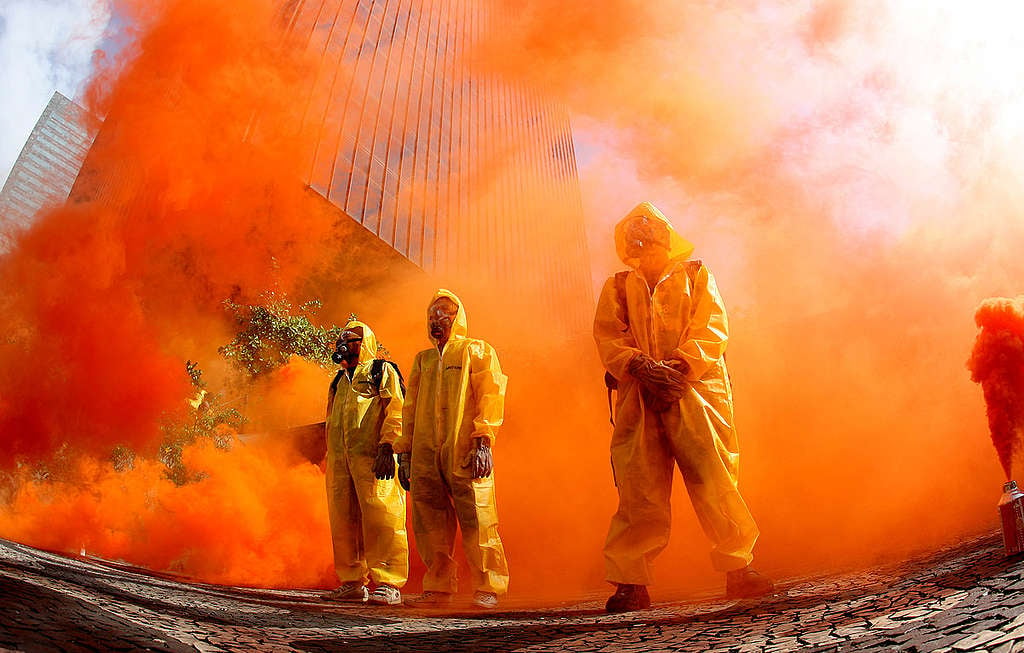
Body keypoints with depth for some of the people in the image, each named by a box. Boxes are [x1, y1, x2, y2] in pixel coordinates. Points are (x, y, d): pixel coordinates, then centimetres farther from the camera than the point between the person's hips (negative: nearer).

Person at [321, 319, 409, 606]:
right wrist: (331, 457, 20)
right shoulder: (339, 380, 27)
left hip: (374, 457, -7)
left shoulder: (383, 372, 6)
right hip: (339, 459, 7)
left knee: (380, 518, -12)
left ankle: (388, 584, -10)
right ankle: (353, 582, 13)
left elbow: (397, 411, -6)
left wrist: (387, 445, -18)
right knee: (343, 520, 5)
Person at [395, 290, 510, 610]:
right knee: (430, 523, 4)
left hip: (465, 451, -5)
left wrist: (483, 441, -15)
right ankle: (438, 588, 13)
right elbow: (411, 407, 24)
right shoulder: (422, 359, 24)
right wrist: (404, 452, 15)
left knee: (475, 518, -8)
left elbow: (490, 395, -3)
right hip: (425, 454, 5)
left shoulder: (477, 350, 9)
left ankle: (487, 588, 0)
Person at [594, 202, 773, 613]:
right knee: (639, 488, -4)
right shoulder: (618, 286, 21)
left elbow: (713, 327, 3)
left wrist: (681, 366, -14)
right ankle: (630, 583, 1)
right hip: (639, 398, 1)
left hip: (695, 390, -1)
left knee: (715, 482, -4)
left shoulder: (697, 275, 18)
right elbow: (607, 336, 7)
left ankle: (739, 571, 8)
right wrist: (639, 365, -13)